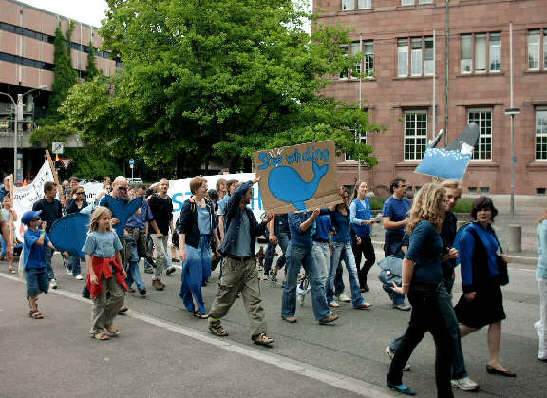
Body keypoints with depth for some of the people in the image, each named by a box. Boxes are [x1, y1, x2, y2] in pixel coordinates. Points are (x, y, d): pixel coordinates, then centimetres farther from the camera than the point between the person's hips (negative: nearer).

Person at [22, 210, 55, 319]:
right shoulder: (28, 234, -16)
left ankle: (31, 297, 43)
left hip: (42, 264, 6)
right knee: (33, 289, 2)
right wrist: (43, 230, -18)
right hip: (31, 265, -6)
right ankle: (33, 310, 16)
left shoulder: (40, 231, 4)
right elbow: (40, 242, -29)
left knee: (43, 287, 14)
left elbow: (49, 244, -4)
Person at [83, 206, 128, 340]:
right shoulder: (92, 237, -8)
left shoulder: (113, 235, 8)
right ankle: (96, 329, 15)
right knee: (100, 301, 1)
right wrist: (91, 274, -17)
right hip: (98, 269, -5)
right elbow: (88, 256, -10)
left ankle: (107, 323, 18)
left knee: (118, 295, -1)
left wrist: (121, 269, 16)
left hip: (112, 268, 5)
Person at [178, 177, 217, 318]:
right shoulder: (189, 204, -10)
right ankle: (197, 308, 6)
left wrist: (217, 241, 19)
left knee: (205, 273, 8)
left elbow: (213, 225, 19)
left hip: (206, 244, 7)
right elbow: (182, 227, -14)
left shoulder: (209, 204, 10)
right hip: (192, 243, -6)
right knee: (195, 276, -2)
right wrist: (181, 248, -19)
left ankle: (186, 294, 32)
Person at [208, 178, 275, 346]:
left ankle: (259, 333, 0)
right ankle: (214, 322, 29)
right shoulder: (232, 209, -5)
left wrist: (265, 222, 4)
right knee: (225, 296, 6)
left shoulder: (249, 212, 14)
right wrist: (253, 181, -13)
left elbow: (256, 232, 21)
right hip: (234, 261, -6)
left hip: (249, 261, 6)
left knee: (254, 298, 0)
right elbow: (238, 192, -24)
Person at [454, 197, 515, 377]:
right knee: (474, 324, 0)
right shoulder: (469, 232, -15)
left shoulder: (490, 230, 10)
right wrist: (468, 288, -20)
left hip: (491, 281, 8)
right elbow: (467, 260, -18)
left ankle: (494, 363, 13)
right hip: (477, 284, -8)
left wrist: (499, 258, 2)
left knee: (495, 321, 6)